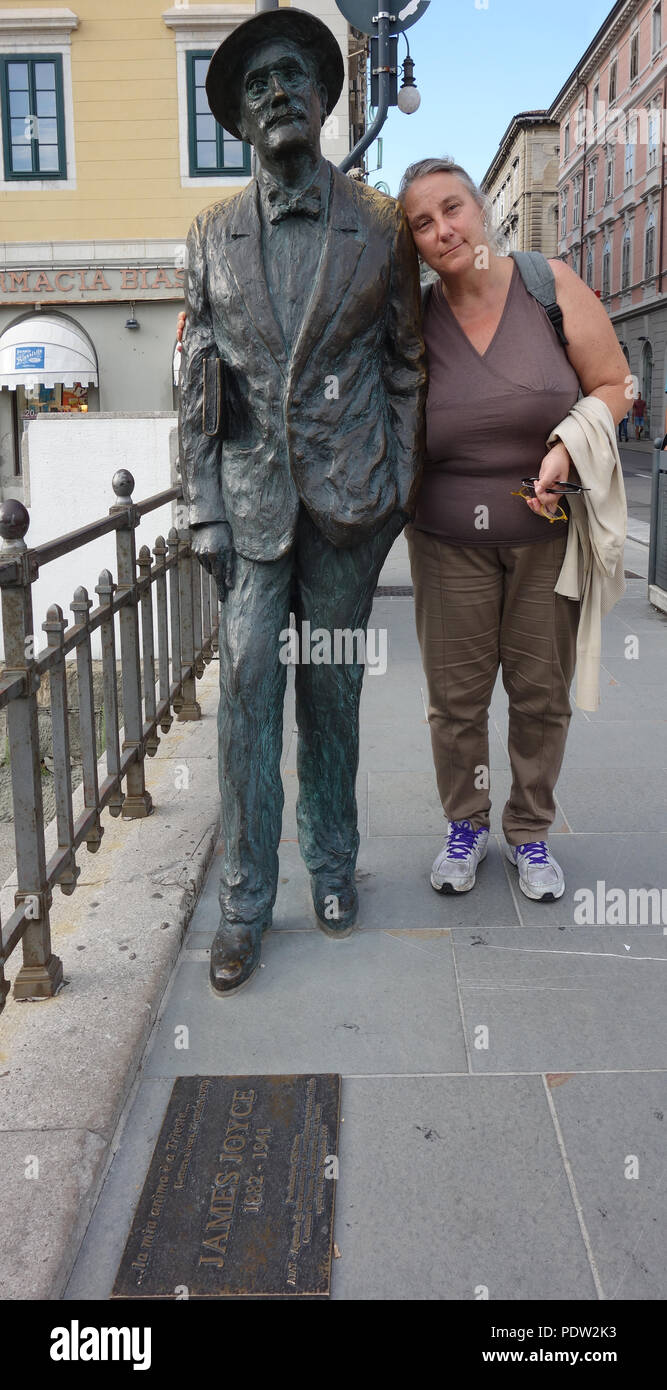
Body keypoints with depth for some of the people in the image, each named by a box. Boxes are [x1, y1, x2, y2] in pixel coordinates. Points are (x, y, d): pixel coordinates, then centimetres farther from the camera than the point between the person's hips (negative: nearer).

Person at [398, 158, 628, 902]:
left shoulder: (551, 285, -4)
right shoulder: (413, 320, -2)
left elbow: (612, 384, 0)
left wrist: (568, 447, -17)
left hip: (547, 533, 0)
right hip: (450, 540, 1)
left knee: (542, 693, 8)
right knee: (455, 695, 5)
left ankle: (529, 831, 28)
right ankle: (465, 825, 28)